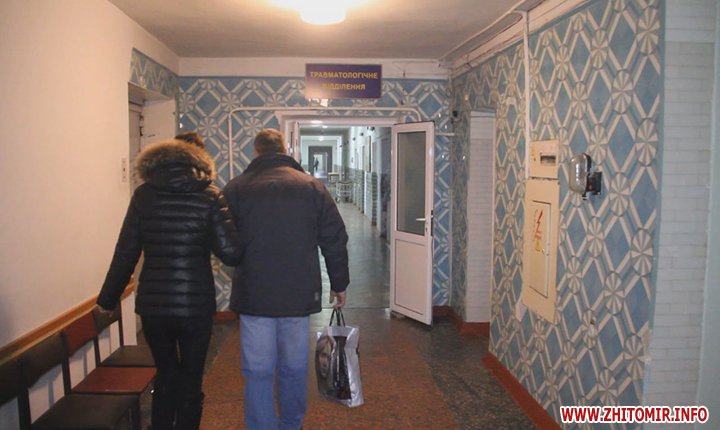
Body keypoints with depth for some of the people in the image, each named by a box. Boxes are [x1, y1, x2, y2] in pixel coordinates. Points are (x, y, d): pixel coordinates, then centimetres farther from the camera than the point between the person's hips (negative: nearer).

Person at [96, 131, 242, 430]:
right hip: (195, 304, -2)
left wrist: (108, 298, 13)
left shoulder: (143, 195, 0)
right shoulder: (210, 196, -6)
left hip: (152, 304, 3)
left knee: (166, 375, 23)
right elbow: (230, 253, -13)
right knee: (190, 382, 16)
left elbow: (125, 254, 1)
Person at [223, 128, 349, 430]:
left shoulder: (236, 188, -1)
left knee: (258, 373, 8)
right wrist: (339, 284, 13)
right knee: (294, 369, 16)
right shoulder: (313, 187, 2)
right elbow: (335, 241, 3)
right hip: (299, 293, 2)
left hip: (253, 294, -1)